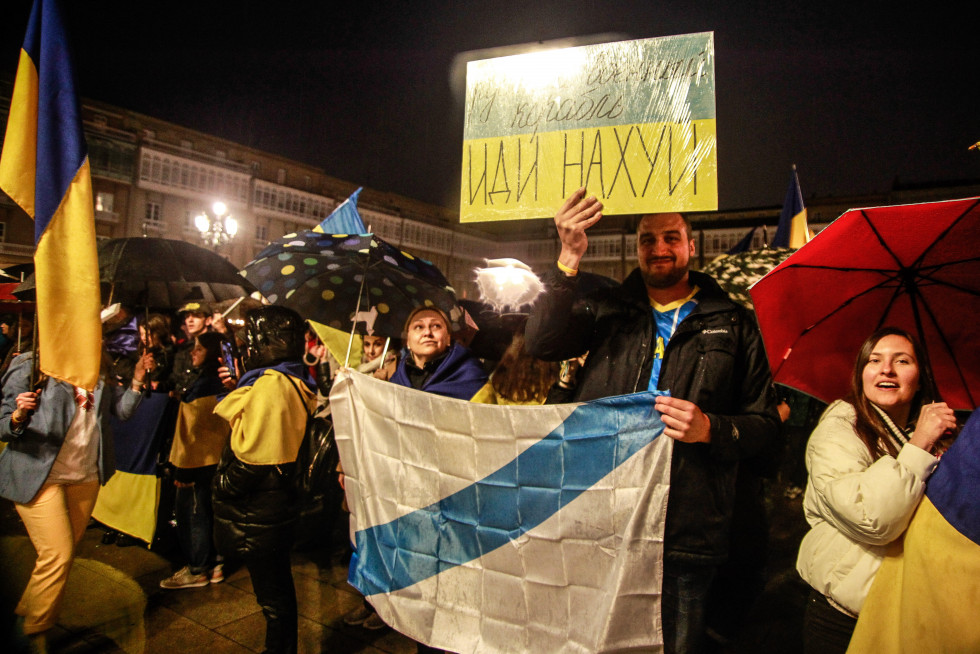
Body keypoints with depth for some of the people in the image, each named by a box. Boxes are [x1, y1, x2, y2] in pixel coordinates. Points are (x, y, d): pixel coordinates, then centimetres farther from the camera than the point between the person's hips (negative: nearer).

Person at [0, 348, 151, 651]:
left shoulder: (97, 370, 7)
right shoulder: (30, 367, -8)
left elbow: (122, 410, 7)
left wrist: (137, 381, -5)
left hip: (86, 476, 5)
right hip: (40, 476, -5)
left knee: (66, 551, 13)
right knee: (57, 556, -8)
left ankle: (26, 616, 33)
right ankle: (32, 634, 11)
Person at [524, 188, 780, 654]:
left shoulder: (732, 324, 7)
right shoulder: (607, 309, 10)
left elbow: (764, 422, 7)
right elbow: (541, 344, -7)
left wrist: (711, 429, -15)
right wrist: (569, 259, -17)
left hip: (685, 533, -1)